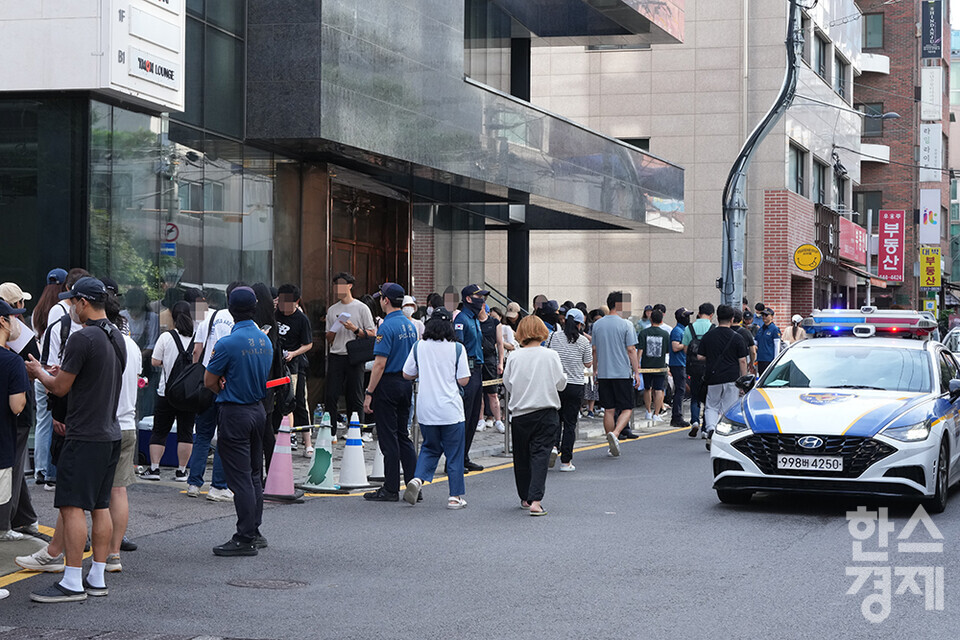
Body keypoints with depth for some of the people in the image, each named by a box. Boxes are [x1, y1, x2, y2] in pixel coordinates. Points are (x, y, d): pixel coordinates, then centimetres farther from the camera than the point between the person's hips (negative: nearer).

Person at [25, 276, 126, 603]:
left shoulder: (83, 339, -16)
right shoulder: (117, 338, 12)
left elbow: (60, 387, -11)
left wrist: (38, 371, 9)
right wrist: (63, 371, 28)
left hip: (84, 437, -9)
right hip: (111, 433, 9)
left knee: (72, 506, -7)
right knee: (100, 506, 11)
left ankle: (72, 583, -8)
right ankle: (97, 579, 14)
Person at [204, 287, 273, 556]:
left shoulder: (228, 343, -18)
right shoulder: (265, 340, 5)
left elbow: (209, 382, -10)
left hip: (234, 414, -8)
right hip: (258, 410, 8)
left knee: (240, 478, -5)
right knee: (254, 475, 16)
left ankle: (245, 539, -3)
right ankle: (255, 532, 23)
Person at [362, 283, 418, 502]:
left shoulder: (387, 327, -16)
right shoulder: (410, 326, 10)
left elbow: (380, 363, -19)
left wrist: (369, 393, -16)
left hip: (389, 384, -8)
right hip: (407, 384, 8)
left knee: (388, 437, -3)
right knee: (403, 435, 13)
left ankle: (391, 489, 0)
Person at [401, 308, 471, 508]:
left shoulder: (419, 347, -1)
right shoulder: (457, 348, -8)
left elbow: (407, 374, 6)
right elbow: (464, 380, -7)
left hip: (426, 409, 3)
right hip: (450, 409, -3)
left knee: (430, 448, 19)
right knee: (454, 453, 7)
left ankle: (417, 479, -4)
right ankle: (455, 497, 9)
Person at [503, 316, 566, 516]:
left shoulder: (514, 357, -5)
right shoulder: (551, 356, -7)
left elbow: (507, 384, 4)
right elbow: (561, 384, -2)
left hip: (519, 413, 1)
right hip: (546, 412, -1)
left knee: (522, 456, 15)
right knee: (540, 455, -2)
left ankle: (525, 498, 27)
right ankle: (535, 501, -14)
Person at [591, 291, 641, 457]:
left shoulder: (597, 324, 6)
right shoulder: (626, 324, -8)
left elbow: (594, 350, 11)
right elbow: (631, 350, -9)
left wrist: (595, 372, 21)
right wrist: (636, 372, -3)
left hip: (603, 373, 4)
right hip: (623, 373, -4)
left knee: (609, 410, 9)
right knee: (627, 408, 3)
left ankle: (613, 446, 12)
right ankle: (615, 434, -21)